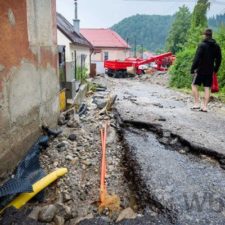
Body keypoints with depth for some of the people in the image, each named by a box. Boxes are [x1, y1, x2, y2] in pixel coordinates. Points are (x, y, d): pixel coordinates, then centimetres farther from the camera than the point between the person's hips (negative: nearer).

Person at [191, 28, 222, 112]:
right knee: (207, 88, 7)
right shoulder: (216, 46, 9)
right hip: (210, 71, 5)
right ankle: (205, 106, 6)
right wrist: (215, 69, 21)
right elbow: (219, 59, 13)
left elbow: (197, 59, -15)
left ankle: (196, 104, 3)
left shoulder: (202, 45, -10)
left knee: (194, 85, 9)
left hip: (201, 70, -5)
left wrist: (192, 69, -11)